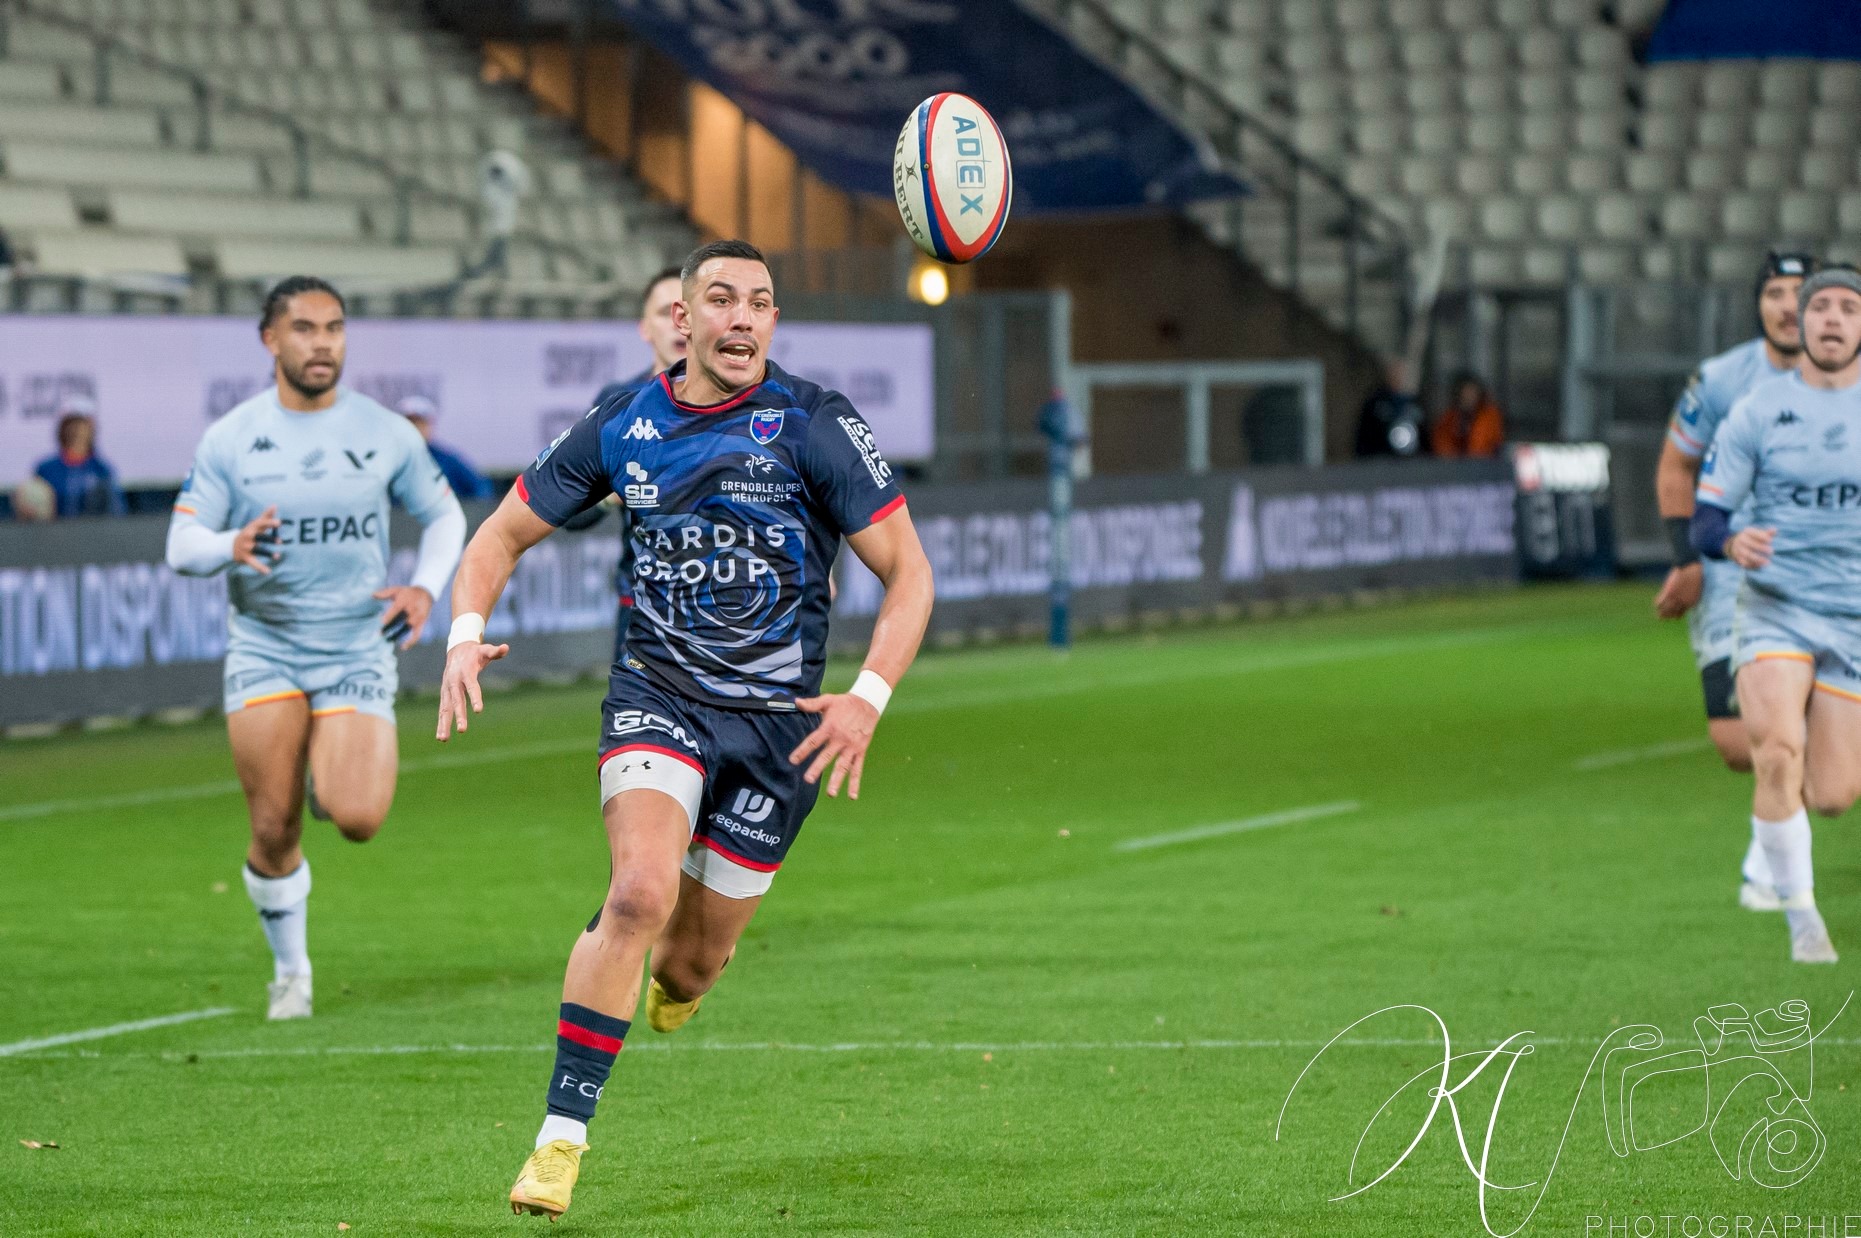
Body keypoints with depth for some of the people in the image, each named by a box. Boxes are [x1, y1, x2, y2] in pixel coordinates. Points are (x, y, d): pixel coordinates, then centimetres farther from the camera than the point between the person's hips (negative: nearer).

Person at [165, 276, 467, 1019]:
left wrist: (425, 588, -4)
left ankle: (335, 778, 19)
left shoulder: (387, 435, 2)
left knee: (358, 820, -18)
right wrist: (232, 546, -23)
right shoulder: (229, 440, 0)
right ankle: (290, 971, 17)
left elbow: (445, 517, 15)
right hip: (264, 646, 0)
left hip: (358, 648, 0)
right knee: (273, 832, -7)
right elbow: (181, 546, 0)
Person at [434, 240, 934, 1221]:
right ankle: (560, 1140, -19)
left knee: (692, 961, 6)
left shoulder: (816, 426, -9)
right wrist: (466, 634, -10)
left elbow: (907, 570, -6)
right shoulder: (620, 430, -2)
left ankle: (674, 981, 49)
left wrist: (870, 697, -20)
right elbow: (501, 537, 9)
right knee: (640, 894, -26)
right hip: (657, 693, 0)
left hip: (780, 721, 0)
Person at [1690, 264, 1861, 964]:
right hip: (1776, 609, -2)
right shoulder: (1758, 412, -2)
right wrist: (1733, 544, -24)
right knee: (1777, 753, -26)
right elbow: (1704, 519, -1)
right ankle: (1801, 919, -13)